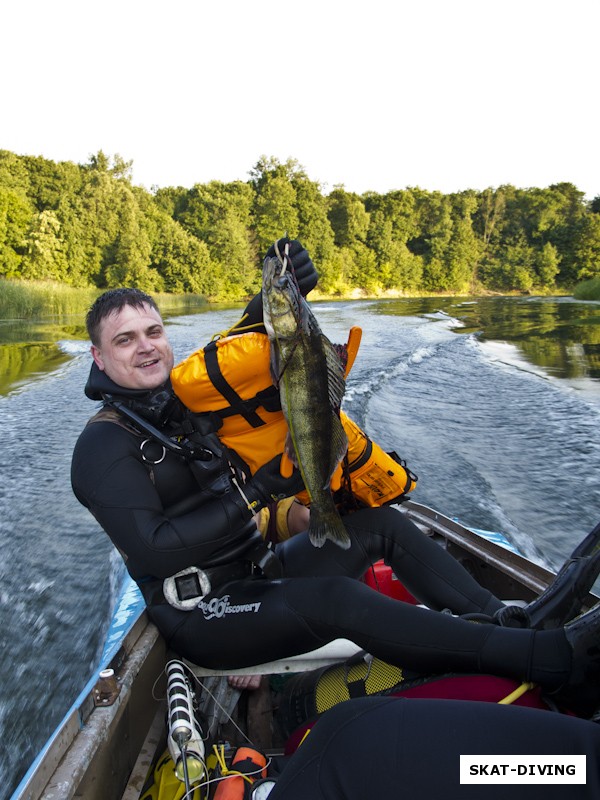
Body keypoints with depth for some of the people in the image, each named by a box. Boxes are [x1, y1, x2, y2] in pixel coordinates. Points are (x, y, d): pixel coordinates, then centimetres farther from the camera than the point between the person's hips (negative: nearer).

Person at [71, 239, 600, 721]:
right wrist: (257, 493, -25)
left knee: (380, 524, 0)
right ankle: (556, 662, -30)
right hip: (205, 619, -8)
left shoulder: (182, 399, 9)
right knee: (338, 599, -31)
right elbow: (152, 552, -23)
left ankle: (505, 619, -3)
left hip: (255, 573, 8)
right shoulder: (104, 446, -13)